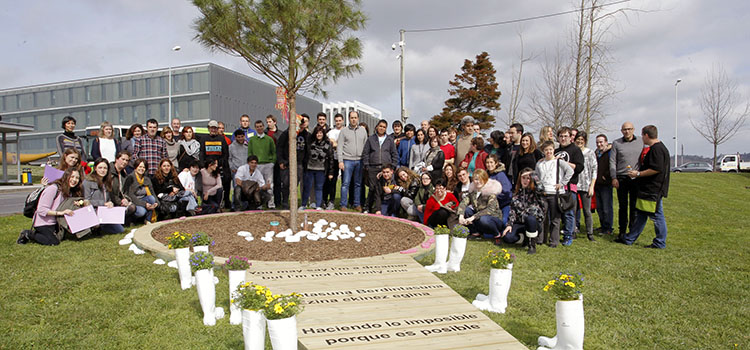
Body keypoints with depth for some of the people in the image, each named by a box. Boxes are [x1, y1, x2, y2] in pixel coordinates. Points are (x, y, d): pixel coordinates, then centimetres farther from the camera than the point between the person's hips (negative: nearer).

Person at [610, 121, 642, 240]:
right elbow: (612, 161, 4)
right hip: (621, 178, 0)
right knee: (623, 206, 4)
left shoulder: (640, 143, 8)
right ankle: (622, 231, 12)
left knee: (634, 206, 4)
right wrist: (614, 178, -3)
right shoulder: (616, 143, 6)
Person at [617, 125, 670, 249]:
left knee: (657, 216, 0)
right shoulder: (655, 148, 16)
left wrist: (638, 174, -16)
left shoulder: (657, 149, -17)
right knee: (640, 215, 14)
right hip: (647, 189, 11)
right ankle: (629, 239, 20)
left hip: (653, 191, -11)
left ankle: (660, 243, 10)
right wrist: (638, 172, 19)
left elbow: (656, 169, -24)